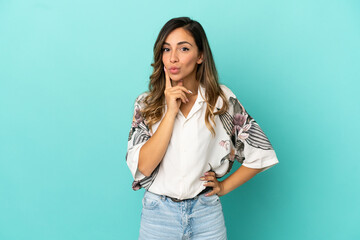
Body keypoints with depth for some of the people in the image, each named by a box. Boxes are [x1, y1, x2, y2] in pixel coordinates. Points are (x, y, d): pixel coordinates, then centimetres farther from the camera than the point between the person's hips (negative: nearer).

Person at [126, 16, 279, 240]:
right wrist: (171, 112, -18)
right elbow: (143, 167, -13)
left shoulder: (222, 99, -5)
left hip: (207, 215, 0)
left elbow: (261, 154, 1)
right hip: (158, 214, 1)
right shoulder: (146, 103, -2)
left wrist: (224, 186, -1)